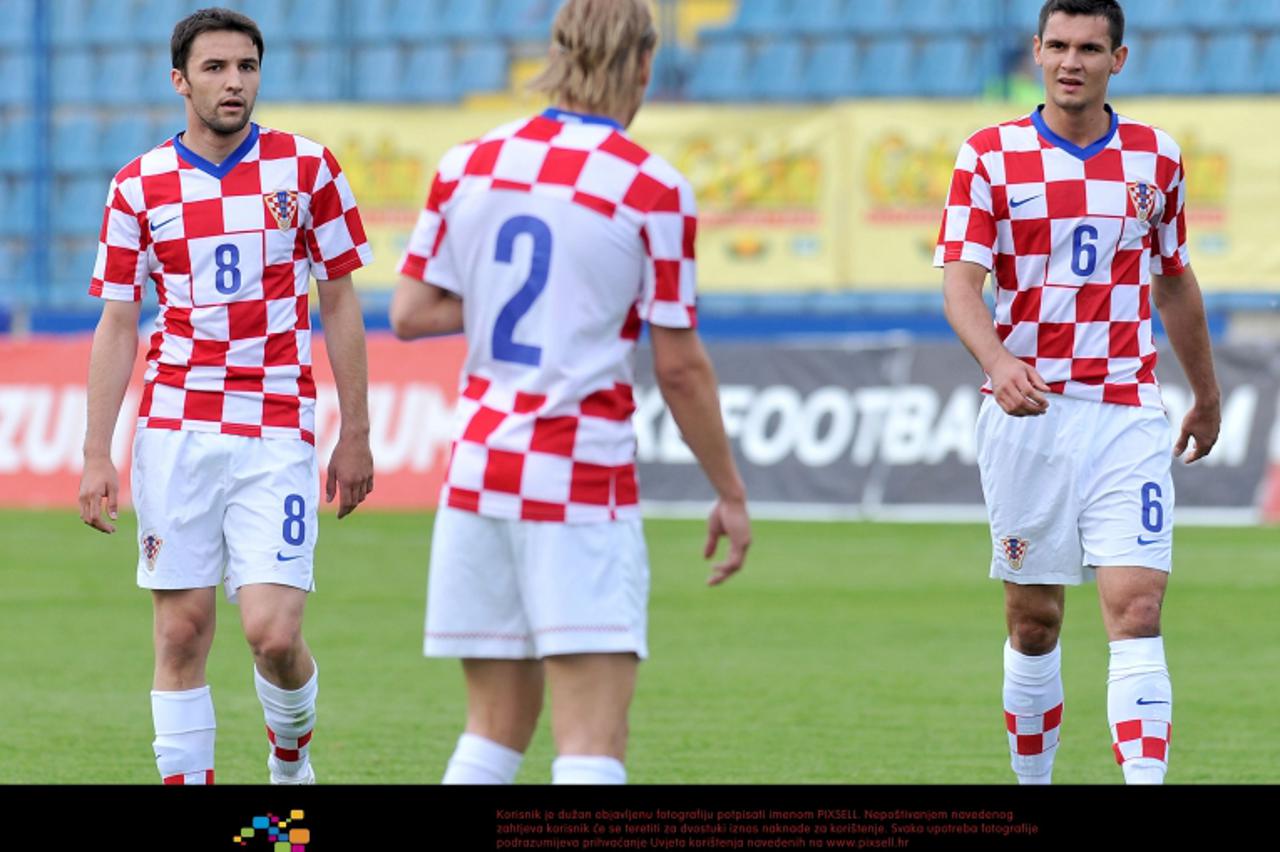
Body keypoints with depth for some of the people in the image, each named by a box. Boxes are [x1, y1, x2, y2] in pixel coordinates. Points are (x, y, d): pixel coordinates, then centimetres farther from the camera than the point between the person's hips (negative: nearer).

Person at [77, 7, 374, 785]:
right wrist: (97, 456, 2)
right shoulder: (139, 187, 5)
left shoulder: (306, 168, 2)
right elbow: (117, 326, 8)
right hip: (176, 432, 2)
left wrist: (356, 435, 3)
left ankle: (292, 750, 19)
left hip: (277, 434, -1)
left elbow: (340, 304, 7)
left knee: (272, 631, -10)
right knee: (183, 632, 0)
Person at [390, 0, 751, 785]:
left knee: (497, 729, 14)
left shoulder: (469, 163, 4)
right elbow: (680, 367, -5)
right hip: (582, 483, -5)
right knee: (594, 743, -8)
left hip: (478, 468, 5)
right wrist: (731, 494, 5)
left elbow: (409, 314, 7)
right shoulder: (654, 189, -8)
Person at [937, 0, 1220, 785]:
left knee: (1136, 610, -12)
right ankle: (1033, 781, 22)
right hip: (1027, 416, -1)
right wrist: (999, 362, -29)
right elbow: (961, 280, -10)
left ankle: (1146, 780, -19)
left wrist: (1207, 397, 28)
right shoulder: (990, 155, 0)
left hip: (1127, 416, 1)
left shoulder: (1157, 158, 8)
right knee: (1034, 622, 6)